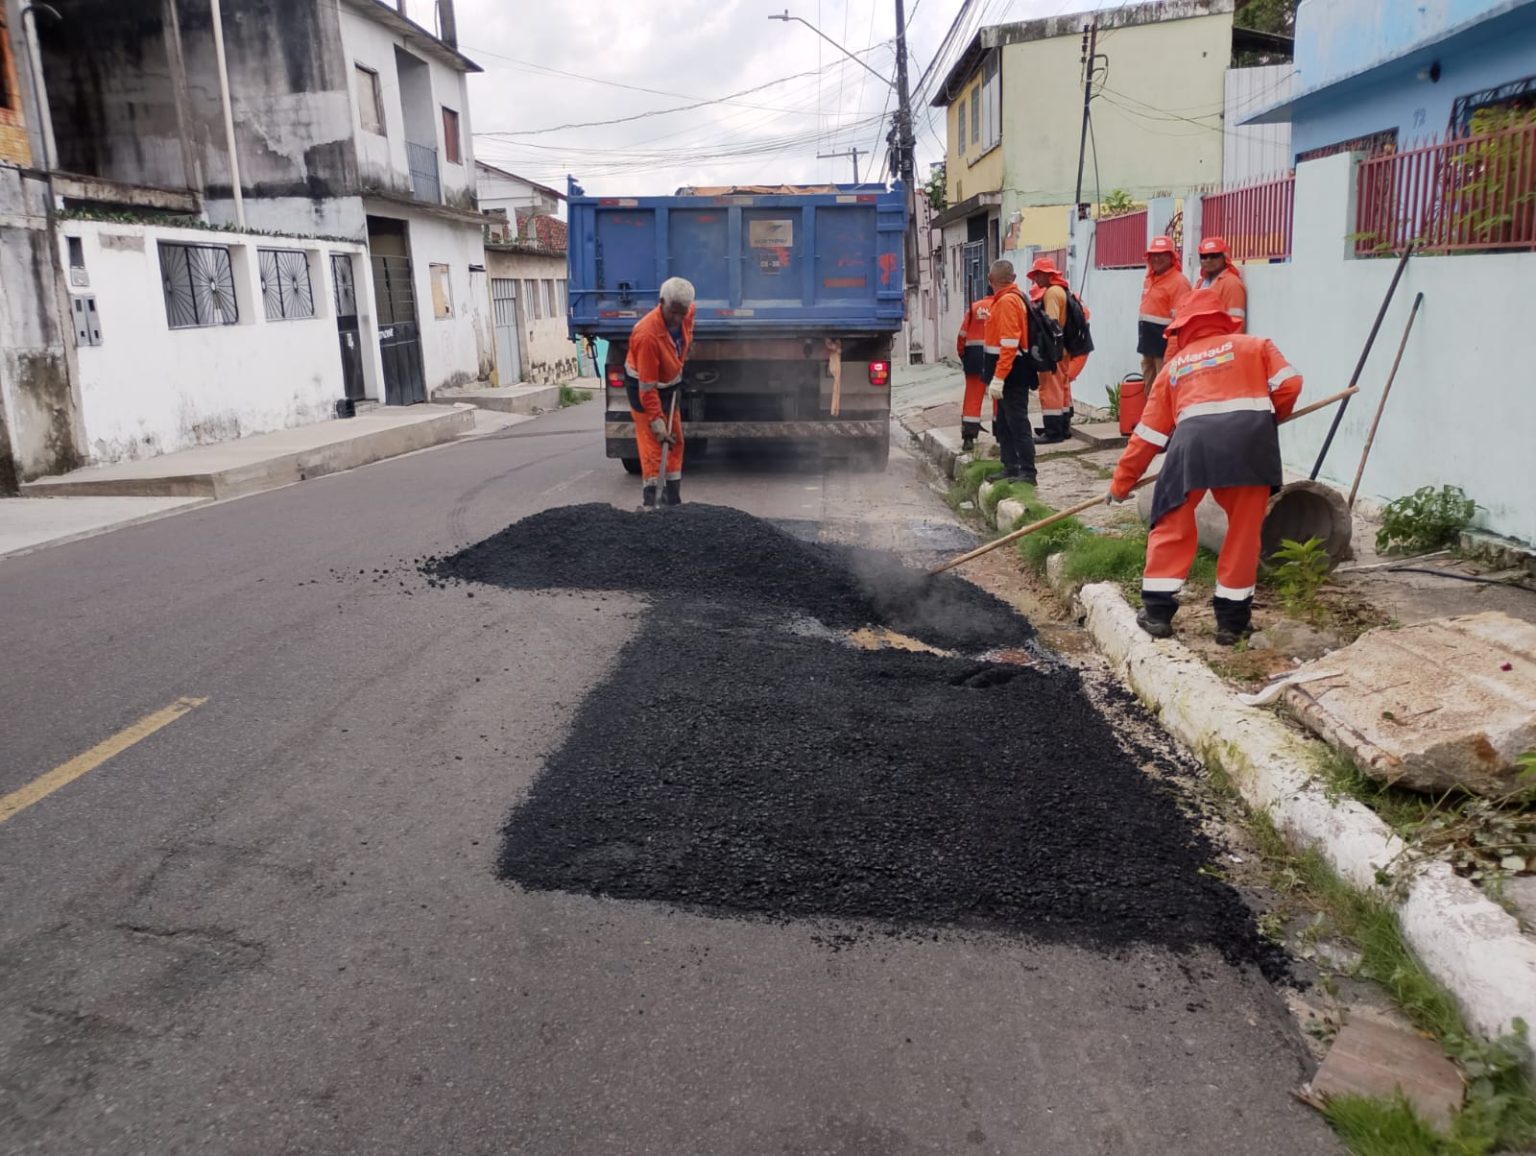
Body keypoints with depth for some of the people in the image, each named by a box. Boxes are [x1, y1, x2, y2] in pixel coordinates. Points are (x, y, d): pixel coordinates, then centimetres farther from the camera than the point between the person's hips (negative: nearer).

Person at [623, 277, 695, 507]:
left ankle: (673, 500, 23)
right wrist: (657, 423, -30)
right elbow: (647, 387, -32)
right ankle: (650, 504, -7)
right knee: (653, 447, -12)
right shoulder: (647, 334, -36)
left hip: (669, 385, 8)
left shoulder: (687, 312, -15)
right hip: (642, 389, -8)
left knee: (675, 442, 13)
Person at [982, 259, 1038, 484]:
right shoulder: (1004, 299, 14)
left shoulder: (1008, 301, -15)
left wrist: (998, 377, -24)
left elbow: (1009, 343, -22)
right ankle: (1010, 469, 23)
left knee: (1018, 423, -8)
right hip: (1009, 374, 10)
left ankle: (1028, 473, -5)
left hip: (1011, 373, -10)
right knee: (1003, 424, 15)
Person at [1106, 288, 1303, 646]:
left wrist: (1122, 482, 33)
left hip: (1193, 438, 1)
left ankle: (1157, 611, 14)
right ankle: (1232, 619, 16)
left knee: (1172, 525, 15)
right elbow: (1289, 383, 10)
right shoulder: (1254, 345, 26)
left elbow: (1149, 433, 27)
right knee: (1244, 529, 12)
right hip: (1249, 435, 0)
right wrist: (1269, 417, 31)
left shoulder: (1175, 365, 29)